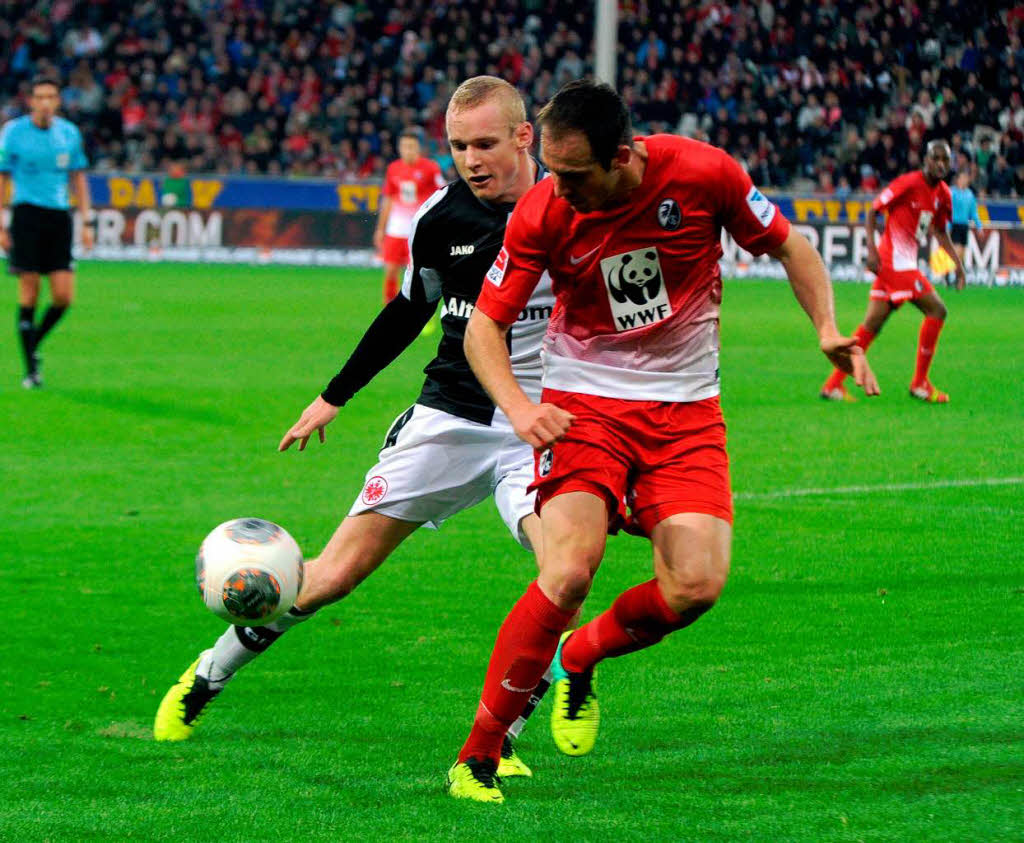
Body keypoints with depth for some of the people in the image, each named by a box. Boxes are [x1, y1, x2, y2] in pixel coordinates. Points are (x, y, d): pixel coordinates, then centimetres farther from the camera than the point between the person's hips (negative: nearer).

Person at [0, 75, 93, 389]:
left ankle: (34, 342, 22)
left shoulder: (69, 133, 8)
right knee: (29, 292, -5)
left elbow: (78, 178, 16)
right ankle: (31, 368, 3)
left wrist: (86, 222, 10)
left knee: (63, 296, -5)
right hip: (27, 212, -3)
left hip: (60, 216, 3)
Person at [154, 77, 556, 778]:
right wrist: (334, 397, 21)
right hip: (446, 419, 1)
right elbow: (410, 309, 15)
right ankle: (210, 674, 21)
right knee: (338, 573, 0)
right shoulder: (440, 218, -2)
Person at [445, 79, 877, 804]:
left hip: (686, 409, 2)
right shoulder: (542, 214, -15)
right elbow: (485, 322, -6)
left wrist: (828, 326, -11)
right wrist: (518, 407, -23)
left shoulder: (703, 174, -15)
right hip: (583, 403, -2)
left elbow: (789, 246, 3)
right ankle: (478, 756, -11)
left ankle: (579, 660, 19)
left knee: (697, 587, -14)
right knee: (569, 573, -23)